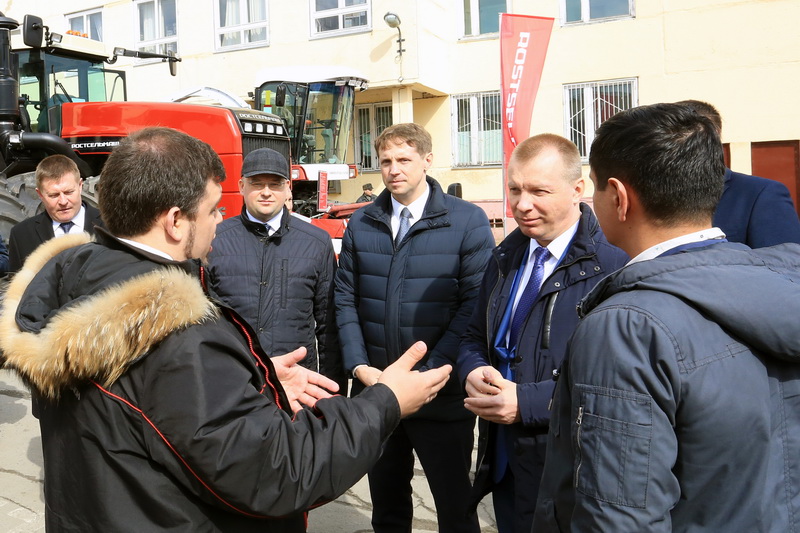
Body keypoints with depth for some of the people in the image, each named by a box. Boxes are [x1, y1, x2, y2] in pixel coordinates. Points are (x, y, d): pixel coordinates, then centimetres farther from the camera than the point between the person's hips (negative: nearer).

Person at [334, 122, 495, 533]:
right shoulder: (361, 224, 6)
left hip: (442, 396, -3)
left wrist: (427, 372, -16)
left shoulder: (468, 221, -6)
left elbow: (475, 303, -12)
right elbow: (345, 299, 5)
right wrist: (359, 366, -7)